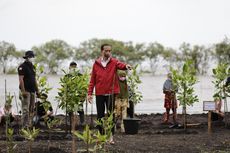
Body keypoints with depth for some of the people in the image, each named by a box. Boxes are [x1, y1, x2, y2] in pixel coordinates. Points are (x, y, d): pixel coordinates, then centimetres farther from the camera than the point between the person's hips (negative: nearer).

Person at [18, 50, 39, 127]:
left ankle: (29, 124, 13)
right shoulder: (22, 67, -7)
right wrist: (23, 91, -22)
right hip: (26, 91, -8)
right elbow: (21, 79, -15)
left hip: (32, 91, 8)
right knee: (26, 109, -10)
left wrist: (37, 90, 18)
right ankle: (25, 126, -11)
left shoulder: (32, 66, 18)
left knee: (31, 109, 8)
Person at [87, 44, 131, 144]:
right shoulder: (96, 64, 6)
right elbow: (92, 80, 8)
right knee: (100, 115, 7)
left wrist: (125, 66, -46)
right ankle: (101, 135, 17)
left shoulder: (113, 62, 0)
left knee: (111, 115, 1)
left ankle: (111, 136, 6)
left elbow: (120, 65, -23)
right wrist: (89, 93, 2)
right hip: (99, 94, 2)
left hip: (111, 93, -2)